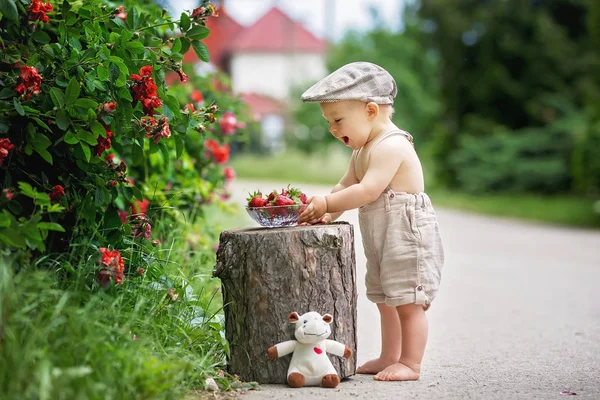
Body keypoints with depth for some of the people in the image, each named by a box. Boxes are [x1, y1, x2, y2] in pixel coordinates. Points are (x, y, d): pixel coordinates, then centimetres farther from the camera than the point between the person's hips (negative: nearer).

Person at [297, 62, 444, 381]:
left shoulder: (391, 146, -21)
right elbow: (346, 185, 13)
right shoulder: (362, 150, 14)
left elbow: (367, 191, -29)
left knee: (408, 302, -5)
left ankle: (410, 364, 0)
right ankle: (389, 358, 28)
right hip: (381, 242, 11)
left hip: (408, 237, -11)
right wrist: (327, 212, -4)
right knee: (386, 301, 17)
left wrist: (326, 203, -25)